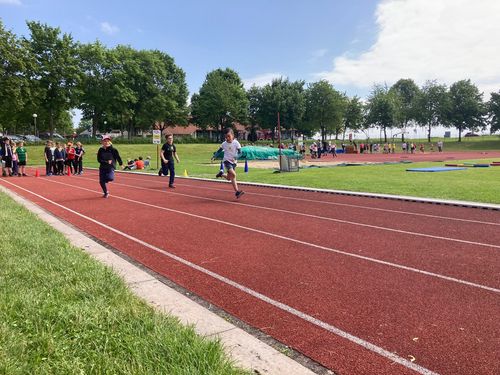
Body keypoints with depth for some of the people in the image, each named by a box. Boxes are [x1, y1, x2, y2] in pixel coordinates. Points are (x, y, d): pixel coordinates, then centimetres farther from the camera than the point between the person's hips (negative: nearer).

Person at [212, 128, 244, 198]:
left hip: (233, 162, 2)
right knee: (233, 174, -24)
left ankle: (222, 174, 45)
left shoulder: (236, 143, -8)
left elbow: (240, 153, -12)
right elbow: (219, 150, 14)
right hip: (226, 161, -2)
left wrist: (235, 158, -29)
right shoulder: (224, 144, -2)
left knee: (229, 178, 11)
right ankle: (237, 191, -22)